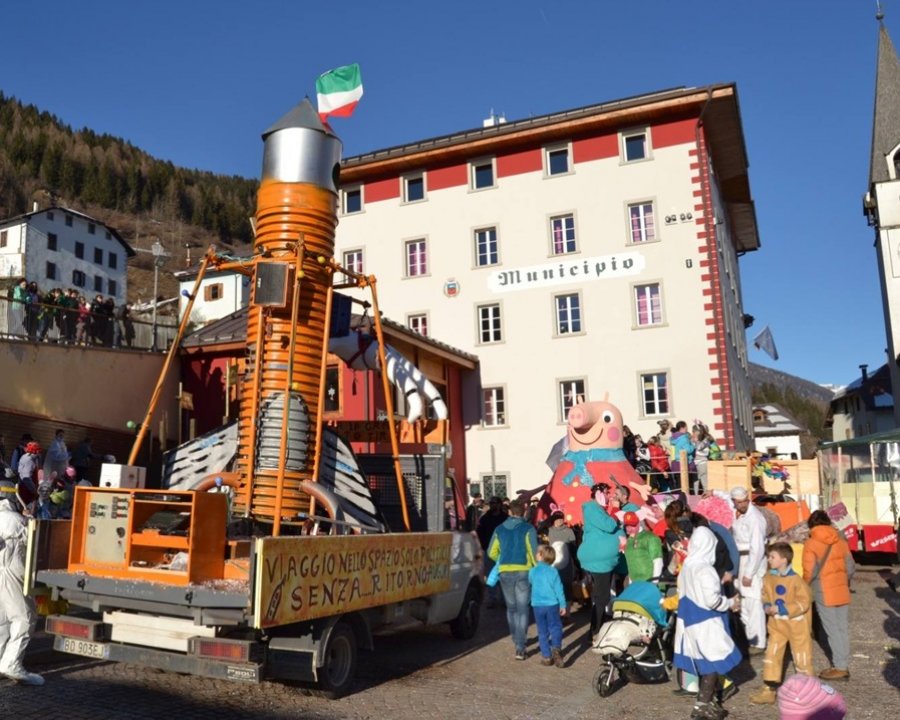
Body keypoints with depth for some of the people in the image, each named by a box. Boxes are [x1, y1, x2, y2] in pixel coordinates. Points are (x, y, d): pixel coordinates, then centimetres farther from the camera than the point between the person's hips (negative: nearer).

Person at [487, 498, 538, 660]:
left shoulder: (500, 529, 5)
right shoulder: (528, 529, -7)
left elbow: (492, 553, 9)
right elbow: (534, 552, -9)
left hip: (505, 572, 3)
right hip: (523, 571, -3)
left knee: (511, 607, 17)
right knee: (522, 609, 0)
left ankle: (516, 640, 30)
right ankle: (520, 647, -6)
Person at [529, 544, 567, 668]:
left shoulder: (532, 571, -2)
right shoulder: (553, 571, -6)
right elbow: (559, 589, -5)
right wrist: (563, 605, 3)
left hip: (537, 605, 1)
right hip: (552, 605, -1)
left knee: (542, 632, 10)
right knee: (555, 628, 9)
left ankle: (546, 656, 11)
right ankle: (556, 648, -13)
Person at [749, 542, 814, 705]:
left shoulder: (796, 580, -20)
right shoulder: (769, 578, -1)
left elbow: (803, 602, -20)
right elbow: (766, 597, 11)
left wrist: (780, 609, -22)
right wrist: (767, 606, -11)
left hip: (797, 624, -5)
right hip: (777, 624, 5)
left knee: (801, 657, 9)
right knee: (772, 655, 3)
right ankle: (770, 689, 10)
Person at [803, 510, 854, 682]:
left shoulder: (810, 544, -9)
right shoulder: (841, 540, 5)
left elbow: (810, 571, -12)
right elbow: (850, 567, 6)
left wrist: (805, 587, 6)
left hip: (824, 592, -5)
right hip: (842, 591, 5)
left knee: (833, 630, 0)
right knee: (843, 629, 10)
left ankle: (840, 667, 2)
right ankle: (843, 666, 14)